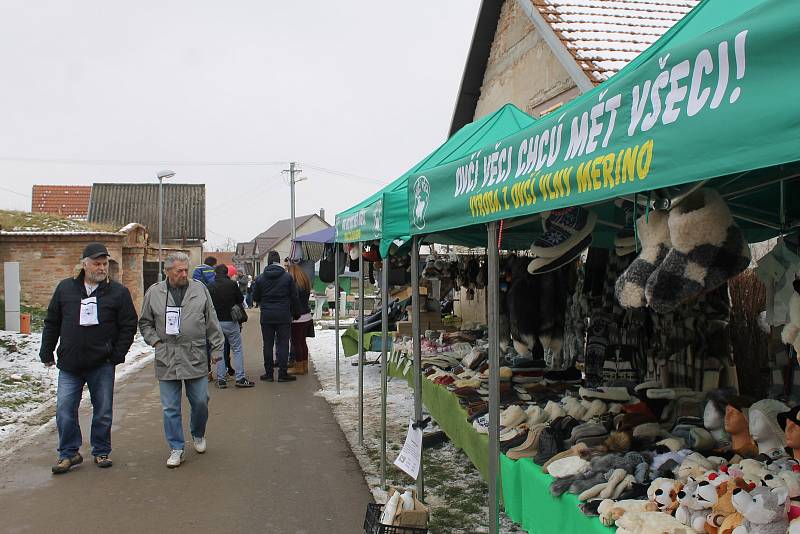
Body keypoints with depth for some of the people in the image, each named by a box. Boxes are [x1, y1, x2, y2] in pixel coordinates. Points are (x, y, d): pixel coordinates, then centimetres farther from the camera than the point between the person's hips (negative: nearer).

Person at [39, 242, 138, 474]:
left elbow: (128, 326, 0)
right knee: (64, 410, 1)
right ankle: (69, 453, 17)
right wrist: (46, 352, 9)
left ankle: (101, 452, 24)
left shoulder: (118, 292, -1)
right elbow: (52, 323, 12)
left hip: (103, 365, -1)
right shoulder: (65, 288, 5)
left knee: (103, 411, 8)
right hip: (69, 364, 1)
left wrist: (118, 354, -6)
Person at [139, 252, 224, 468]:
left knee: (200, 402, 7)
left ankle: (198, 435, 34)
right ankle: (176, 449, 16)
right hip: (166, 360, 0)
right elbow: (145, 323, 13)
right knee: (170, 408, 4)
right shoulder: (154, 292, 3)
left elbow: (212, 323, 6)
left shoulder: (200, 289, 3)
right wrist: (155, 341, -2)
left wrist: (216, 349, 3)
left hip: (195, 358, 0)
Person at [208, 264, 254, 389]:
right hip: (230, 321, -2)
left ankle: (220, 379, 10)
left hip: (216, 322, 2)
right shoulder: (232, 284, -8)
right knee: (237, 349, 5)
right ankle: (240, 378, 2)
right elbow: (240, 300, 2)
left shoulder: (210, 287, -2)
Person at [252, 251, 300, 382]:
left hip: (266, 316, 1)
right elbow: (294, 297, 0)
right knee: (283, 344, 2)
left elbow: (255, 298, 6)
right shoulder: (288, 277, -4)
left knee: (268, 345, 8)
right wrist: (295, 312, 13)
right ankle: (282, 374, 2)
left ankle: (269, 374, 11)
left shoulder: (260, 278, -1)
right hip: (284, 316, -1)